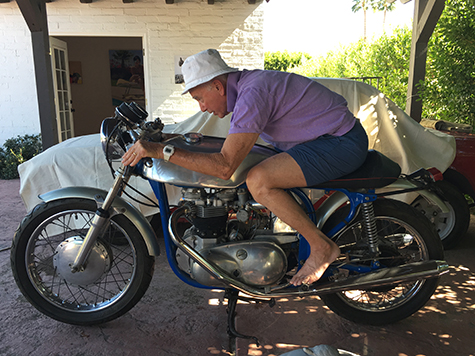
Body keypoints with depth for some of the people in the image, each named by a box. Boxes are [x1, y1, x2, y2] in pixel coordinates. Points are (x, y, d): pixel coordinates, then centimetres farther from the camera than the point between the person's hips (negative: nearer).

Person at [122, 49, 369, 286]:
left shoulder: (251, 95, -24)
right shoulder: (247, 81, 8)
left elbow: (225, 166, -30)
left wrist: (161, 150, -29)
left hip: (341, 141, -10)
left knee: (258, 181, -27)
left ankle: (322, 247, -9)